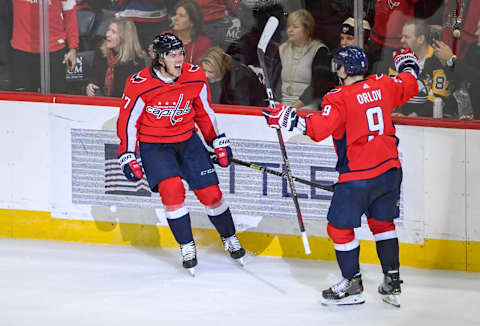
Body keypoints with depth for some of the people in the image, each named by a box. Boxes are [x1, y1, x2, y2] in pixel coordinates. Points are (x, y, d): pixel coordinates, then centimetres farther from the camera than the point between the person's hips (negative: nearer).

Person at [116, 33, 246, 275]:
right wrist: (128, 157, -10)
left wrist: (219, 142, 11)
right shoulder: (140, 85, -20)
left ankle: (230, 239, 24)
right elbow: (127, 121, -9)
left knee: (210, 192, -1)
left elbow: (204, 112, 9)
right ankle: (187, 247, -8)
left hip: (188, 140, 3)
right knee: (171, 188, -24)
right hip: (154, 145, -3)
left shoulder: (195, 78, -8)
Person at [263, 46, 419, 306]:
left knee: (340, 226, 6)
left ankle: (352, 285, 9)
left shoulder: (340, 98, -14)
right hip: (390, 169, 7)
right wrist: (408, 65, 40)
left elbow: (319, 128, -24)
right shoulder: (382, 85, 4)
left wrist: (290, 120, -18)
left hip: (359, 176, -7)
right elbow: (409, 88, 22)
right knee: (382, 223, 21)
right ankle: (392, 283, 20)